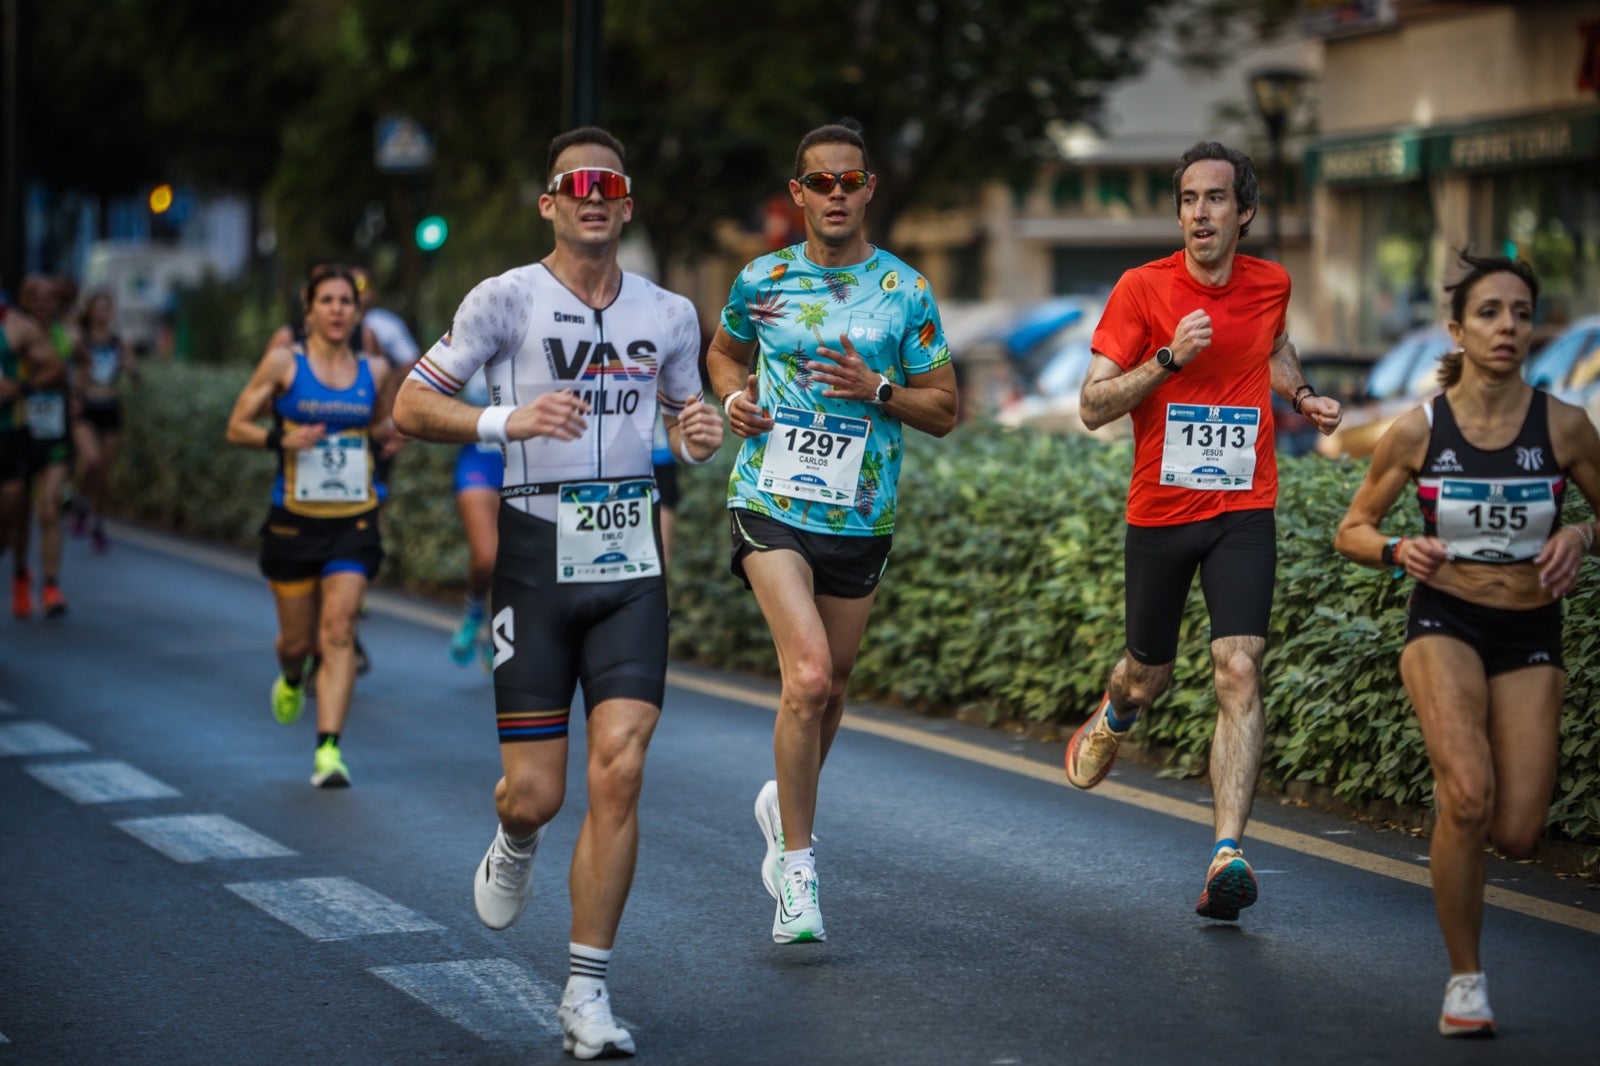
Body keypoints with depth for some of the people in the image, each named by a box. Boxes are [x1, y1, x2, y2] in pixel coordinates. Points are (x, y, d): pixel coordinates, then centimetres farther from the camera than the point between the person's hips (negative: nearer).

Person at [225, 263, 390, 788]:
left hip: (353, 522, 1)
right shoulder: (284, 363, -2)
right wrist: (281, 439, -17)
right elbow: (237, 426, 2)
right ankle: (292, 679, 46)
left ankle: (329, 748, -16)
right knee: (298, 640, 8)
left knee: (339, 630, -14)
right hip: (294, 521, -1)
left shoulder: (373, 371, 6)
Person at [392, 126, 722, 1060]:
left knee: (620, 772, -10)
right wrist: (507, 420, -20)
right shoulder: (507, 299, -3)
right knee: (536, 795, -3)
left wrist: (700, 435, 1)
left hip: (632, 561, 2)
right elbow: (410, 407, -3)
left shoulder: (669, 314, 9)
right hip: (538, 555, -2)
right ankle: (515, 847, 38)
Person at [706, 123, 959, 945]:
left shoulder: (906, 292, 0)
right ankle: (796, 867, -9)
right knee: (808, 677, -18)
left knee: (829, 686, 14)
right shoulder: (761, 281, 3)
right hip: (771, 506, -2)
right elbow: (724, 352, 23)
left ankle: (784, 801, 44)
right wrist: (735, 397, 1)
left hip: (860, 518, 2)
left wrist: (877, 389, -15)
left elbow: (944, 411, 3)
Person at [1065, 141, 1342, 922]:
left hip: (1243, 512, 1)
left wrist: (1302, 398, 10)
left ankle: (1227, 855, -22)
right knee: (1148, 677, 14)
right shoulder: (1142, 288, -8)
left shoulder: (1270, 285, 3)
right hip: (1158, 513, -1)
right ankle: (1112, 719, 53)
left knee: (1239, 671, -17)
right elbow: (1092, 406, -10)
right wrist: (1168, 358, -22)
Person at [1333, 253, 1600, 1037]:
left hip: (1531, 633, 2)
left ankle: (1453, 785, 33)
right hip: (1444, 623, -2)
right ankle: (1465, 979, -6)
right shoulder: (1417, 430, -6)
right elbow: (1351, 531, 4)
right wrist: (1398, 552, -18)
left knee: (1516, 835, -6)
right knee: (1468, 799, -25)